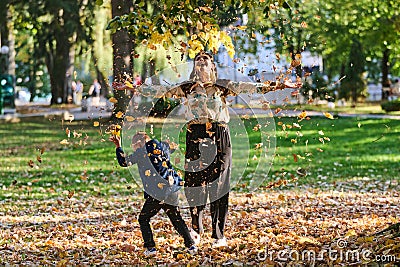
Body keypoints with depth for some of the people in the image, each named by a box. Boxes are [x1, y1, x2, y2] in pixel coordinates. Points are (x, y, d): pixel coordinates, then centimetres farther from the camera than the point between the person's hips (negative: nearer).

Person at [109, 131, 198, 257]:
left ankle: (150, 247, 2)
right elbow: (173, 147, 36)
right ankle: (191, 245, 11)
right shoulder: (162, 146, 13)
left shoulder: (142, 152, -3)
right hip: (172, 190, 6)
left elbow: (124, 161, 3)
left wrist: (118, 146, 15)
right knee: (177, 219, 16)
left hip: (157, 193, -6)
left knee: (143, 219, 10)